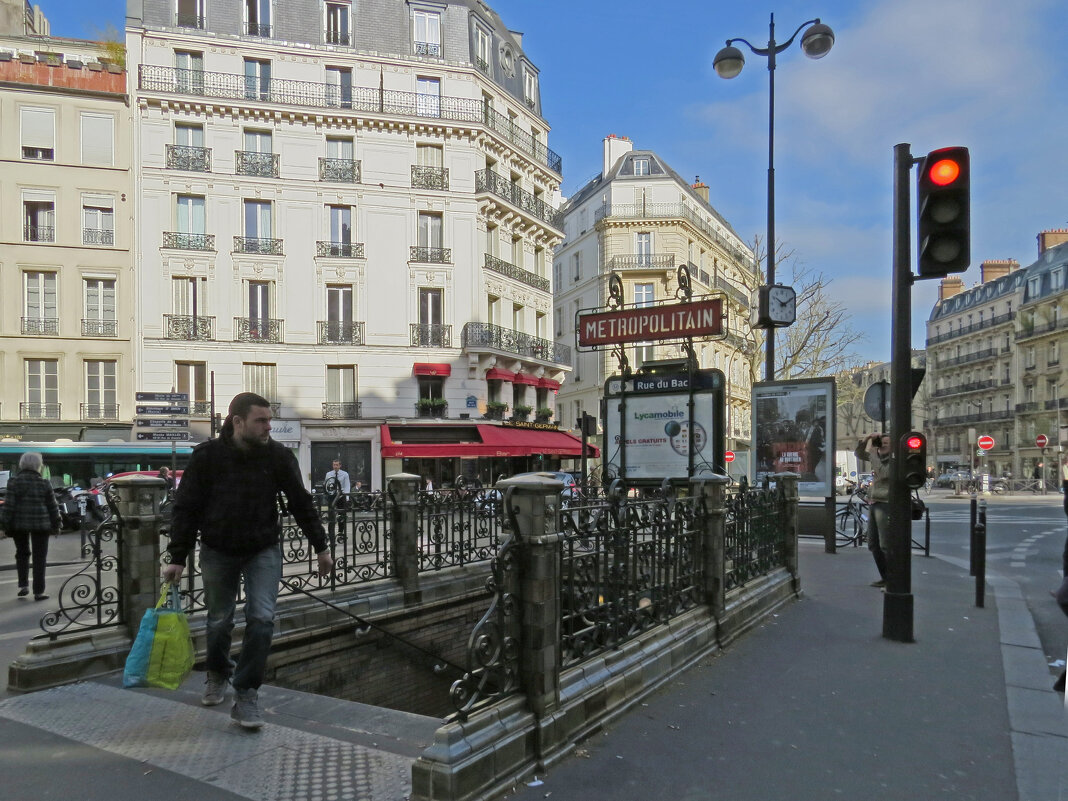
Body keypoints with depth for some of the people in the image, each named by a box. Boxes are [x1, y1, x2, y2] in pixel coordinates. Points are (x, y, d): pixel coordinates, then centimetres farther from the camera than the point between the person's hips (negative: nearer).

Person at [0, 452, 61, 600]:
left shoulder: (14, 481, -3)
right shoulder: (44, 484, -3)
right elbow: (52, 506, 1)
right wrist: (56, 525, 10)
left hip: (19, 523, 1)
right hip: (40, 523, -1)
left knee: (22, 553, 21)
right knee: (39, 557, 5)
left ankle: (23, 585, 12)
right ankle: (38, 592, 4)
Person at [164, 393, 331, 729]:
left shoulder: (277, 456, -11)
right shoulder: (207, 456, -14)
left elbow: (300, 502, -1)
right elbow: (186, 509, -6)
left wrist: (320, 547, 1)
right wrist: (178, 559, -7)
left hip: (264, 551, 0)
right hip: (217, 552, 0)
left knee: (261, 619, -11)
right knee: (219, 622, 13)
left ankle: (246, 695, 2)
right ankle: (218, 675, 42)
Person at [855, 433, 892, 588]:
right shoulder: (877, 455, 13)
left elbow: (884, 474, -25)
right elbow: (858, 454, 23)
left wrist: (873, 454, -17)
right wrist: (866, 440, 5)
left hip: (886, 504, -9)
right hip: (874, 503, 9)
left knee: (886, 546, -10)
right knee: (873, 545, 13)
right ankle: (885, 578, 23)